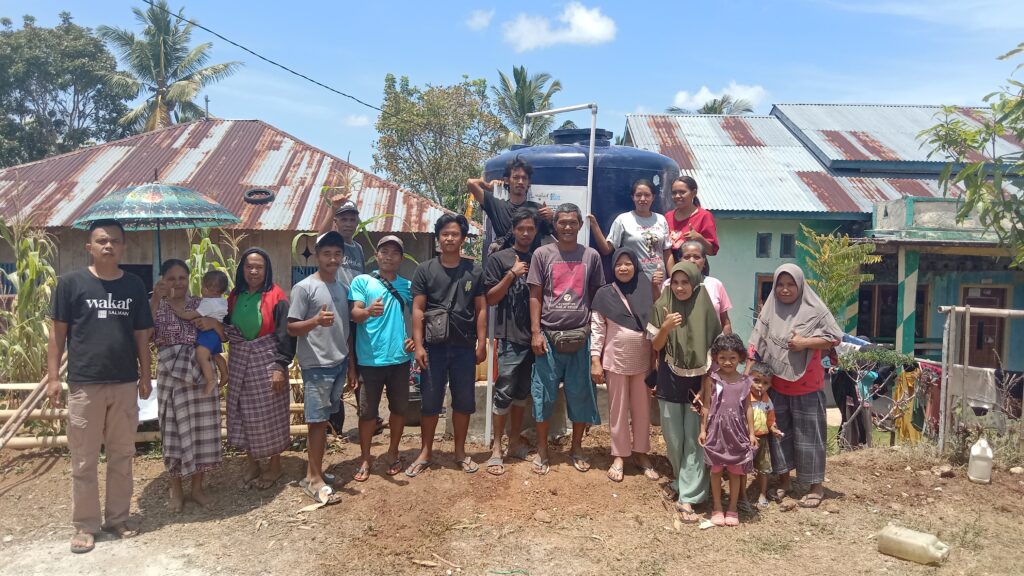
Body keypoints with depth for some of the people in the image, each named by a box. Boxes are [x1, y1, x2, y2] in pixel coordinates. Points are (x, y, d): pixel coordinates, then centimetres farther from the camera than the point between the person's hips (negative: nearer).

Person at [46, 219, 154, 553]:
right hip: (84, 385, -3)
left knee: (122, 456, 11)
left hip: (125, 384, 3)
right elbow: (58, 332, 0)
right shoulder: (71, 283, -3)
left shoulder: (134, 286, 5)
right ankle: (85, 525, 18)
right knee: (84, 461, 5)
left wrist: (145, 376, 9)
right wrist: (53, 376, -5)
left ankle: (118, 519, 24)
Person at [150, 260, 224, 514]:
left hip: (201, 374, 2)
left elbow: (222, 336, 10)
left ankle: (197, 487, 20)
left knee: (202, 429, 6)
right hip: (171, 376, -2)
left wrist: (213, 323, -11)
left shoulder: (201, 305, 7)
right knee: (174, 430, 5)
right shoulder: (155, 306, 1)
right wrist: (156, 299, -22)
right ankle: (175, 488, 20)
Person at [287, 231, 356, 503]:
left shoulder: (343, 289, 12)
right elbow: (291, 328, -10)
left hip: (339, 364, 6)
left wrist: (351, 363, 15)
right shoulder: (304, 287, -8)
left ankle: (312, 472, 21)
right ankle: (315, 479, 5)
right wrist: (316, 321, -28)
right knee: (318, 421, -3)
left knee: (323, 420, 12)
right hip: (316, 366, -6)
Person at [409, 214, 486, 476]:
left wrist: (482, 343, 0)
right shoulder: (425, 270, 1)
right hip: (434, 346, -1)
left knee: (463, 400, 9)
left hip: (464, 346, 1)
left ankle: (460, 451, 24)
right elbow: (418, 309, 0)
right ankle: (426, 452, 21)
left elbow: (481, 309, 6)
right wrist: (418, 345, -6)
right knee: (430, 401, 6)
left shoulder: (474, 271, 5)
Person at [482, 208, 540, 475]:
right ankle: (496, 449, 4)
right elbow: (490, 299, -4)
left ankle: (514, 442, 22)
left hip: (533, 336, 4)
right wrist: (512, 275, -13)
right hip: (510, 337, -4)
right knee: (504, 393, -4)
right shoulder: (498, 259, 0)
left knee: (522, 392, 12)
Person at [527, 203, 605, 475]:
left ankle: (577, 448, 22)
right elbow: (535, 296, 2)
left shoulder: (591, 256, 7)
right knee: (544, 394, 5)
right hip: (549, 335, -1)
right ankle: (541, 450, 18)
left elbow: (597, 296, 10)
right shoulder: (542, 254, 3)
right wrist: (536, 332, -5)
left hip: (580, 336, 1)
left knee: (580, 394, 7)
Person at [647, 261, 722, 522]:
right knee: (673, 439, 9)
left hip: (698, 383, -1)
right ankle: (683, 482, 33)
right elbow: (655, 345, -4)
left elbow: (715, 351, -1)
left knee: (694, 440, -2)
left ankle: (687, 497, 1)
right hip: (670, 382, 1)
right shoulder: (662, 306, -5)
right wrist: (666, 327, -25)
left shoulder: (706, 309, -7)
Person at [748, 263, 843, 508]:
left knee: (808, 434, 4)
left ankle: (816, 486, 16)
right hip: (776, 383, 4)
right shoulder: (769, 310, 1)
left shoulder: (814, 310, -9)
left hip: (806, 385, -3)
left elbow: (835, 338, -6)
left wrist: (806, 342, -18)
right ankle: (784, 479, 27)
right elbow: (757, 344, 1)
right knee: (779, 432, 12)